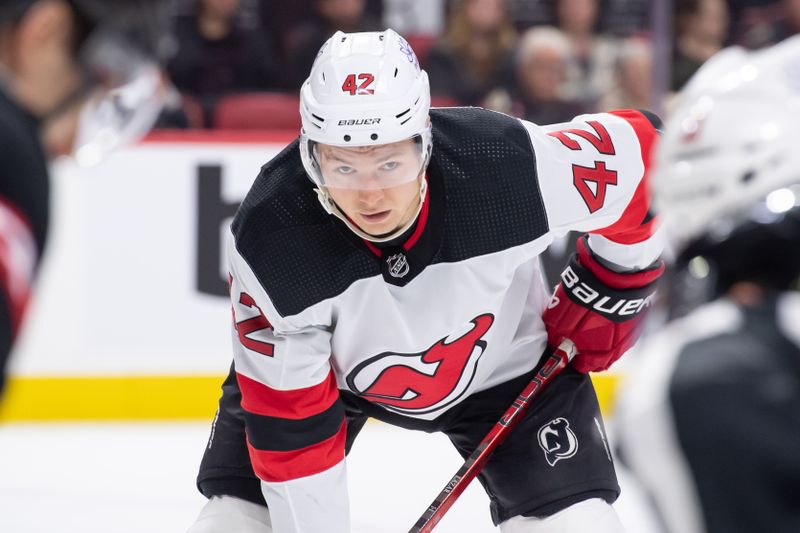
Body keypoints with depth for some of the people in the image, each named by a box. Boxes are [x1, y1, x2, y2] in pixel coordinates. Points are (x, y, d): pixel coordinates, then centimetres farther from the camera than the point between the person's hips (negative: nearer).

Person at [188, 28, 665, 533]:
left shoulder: (511, 165, -37)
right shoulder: (270, 242, -34)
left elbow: (641, 151, -18)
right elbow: (289, 420, -25)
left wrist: (606, 295, -8)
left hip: (499, 356, 0)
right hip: (323, 363, 0)